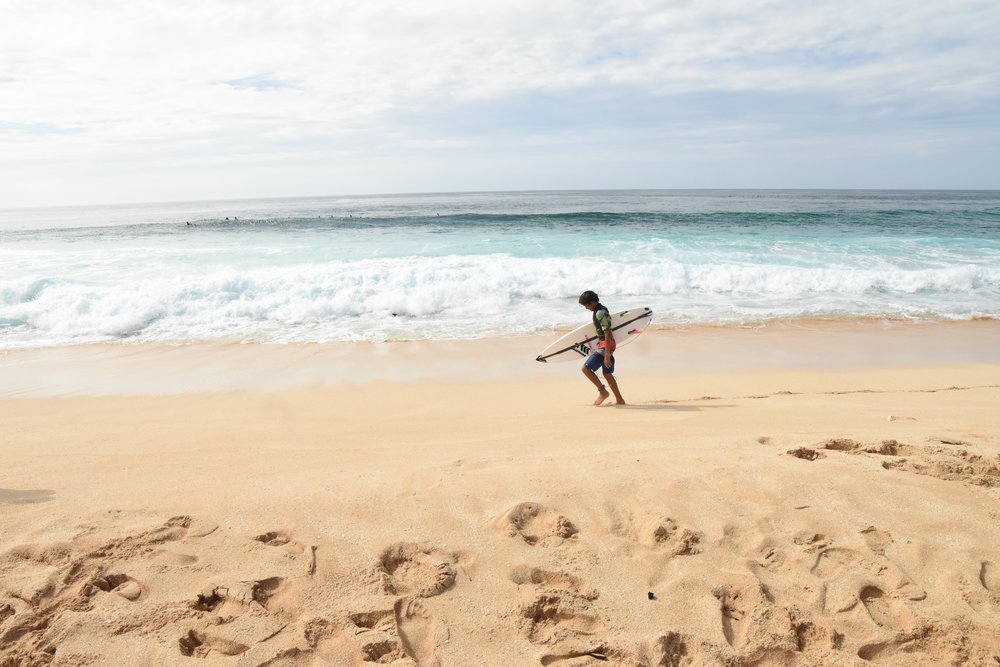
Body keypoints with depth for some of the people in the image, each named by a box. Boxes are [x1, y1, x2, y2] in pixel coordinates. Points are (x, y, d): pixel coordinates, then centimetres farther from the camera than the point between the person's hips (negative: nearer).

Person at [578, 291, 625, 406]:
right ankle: (619, 400, 22)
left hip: (605, 345, -11)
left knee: (586, 368, -11)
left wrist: (607, 355, -26)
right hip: (602, 343, 11)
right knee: (607, 373, 16)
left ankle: (603, 392, -2)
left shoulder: (600, 313, -20)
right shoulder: (600, 309, 12)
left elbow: (608, 334, -25)